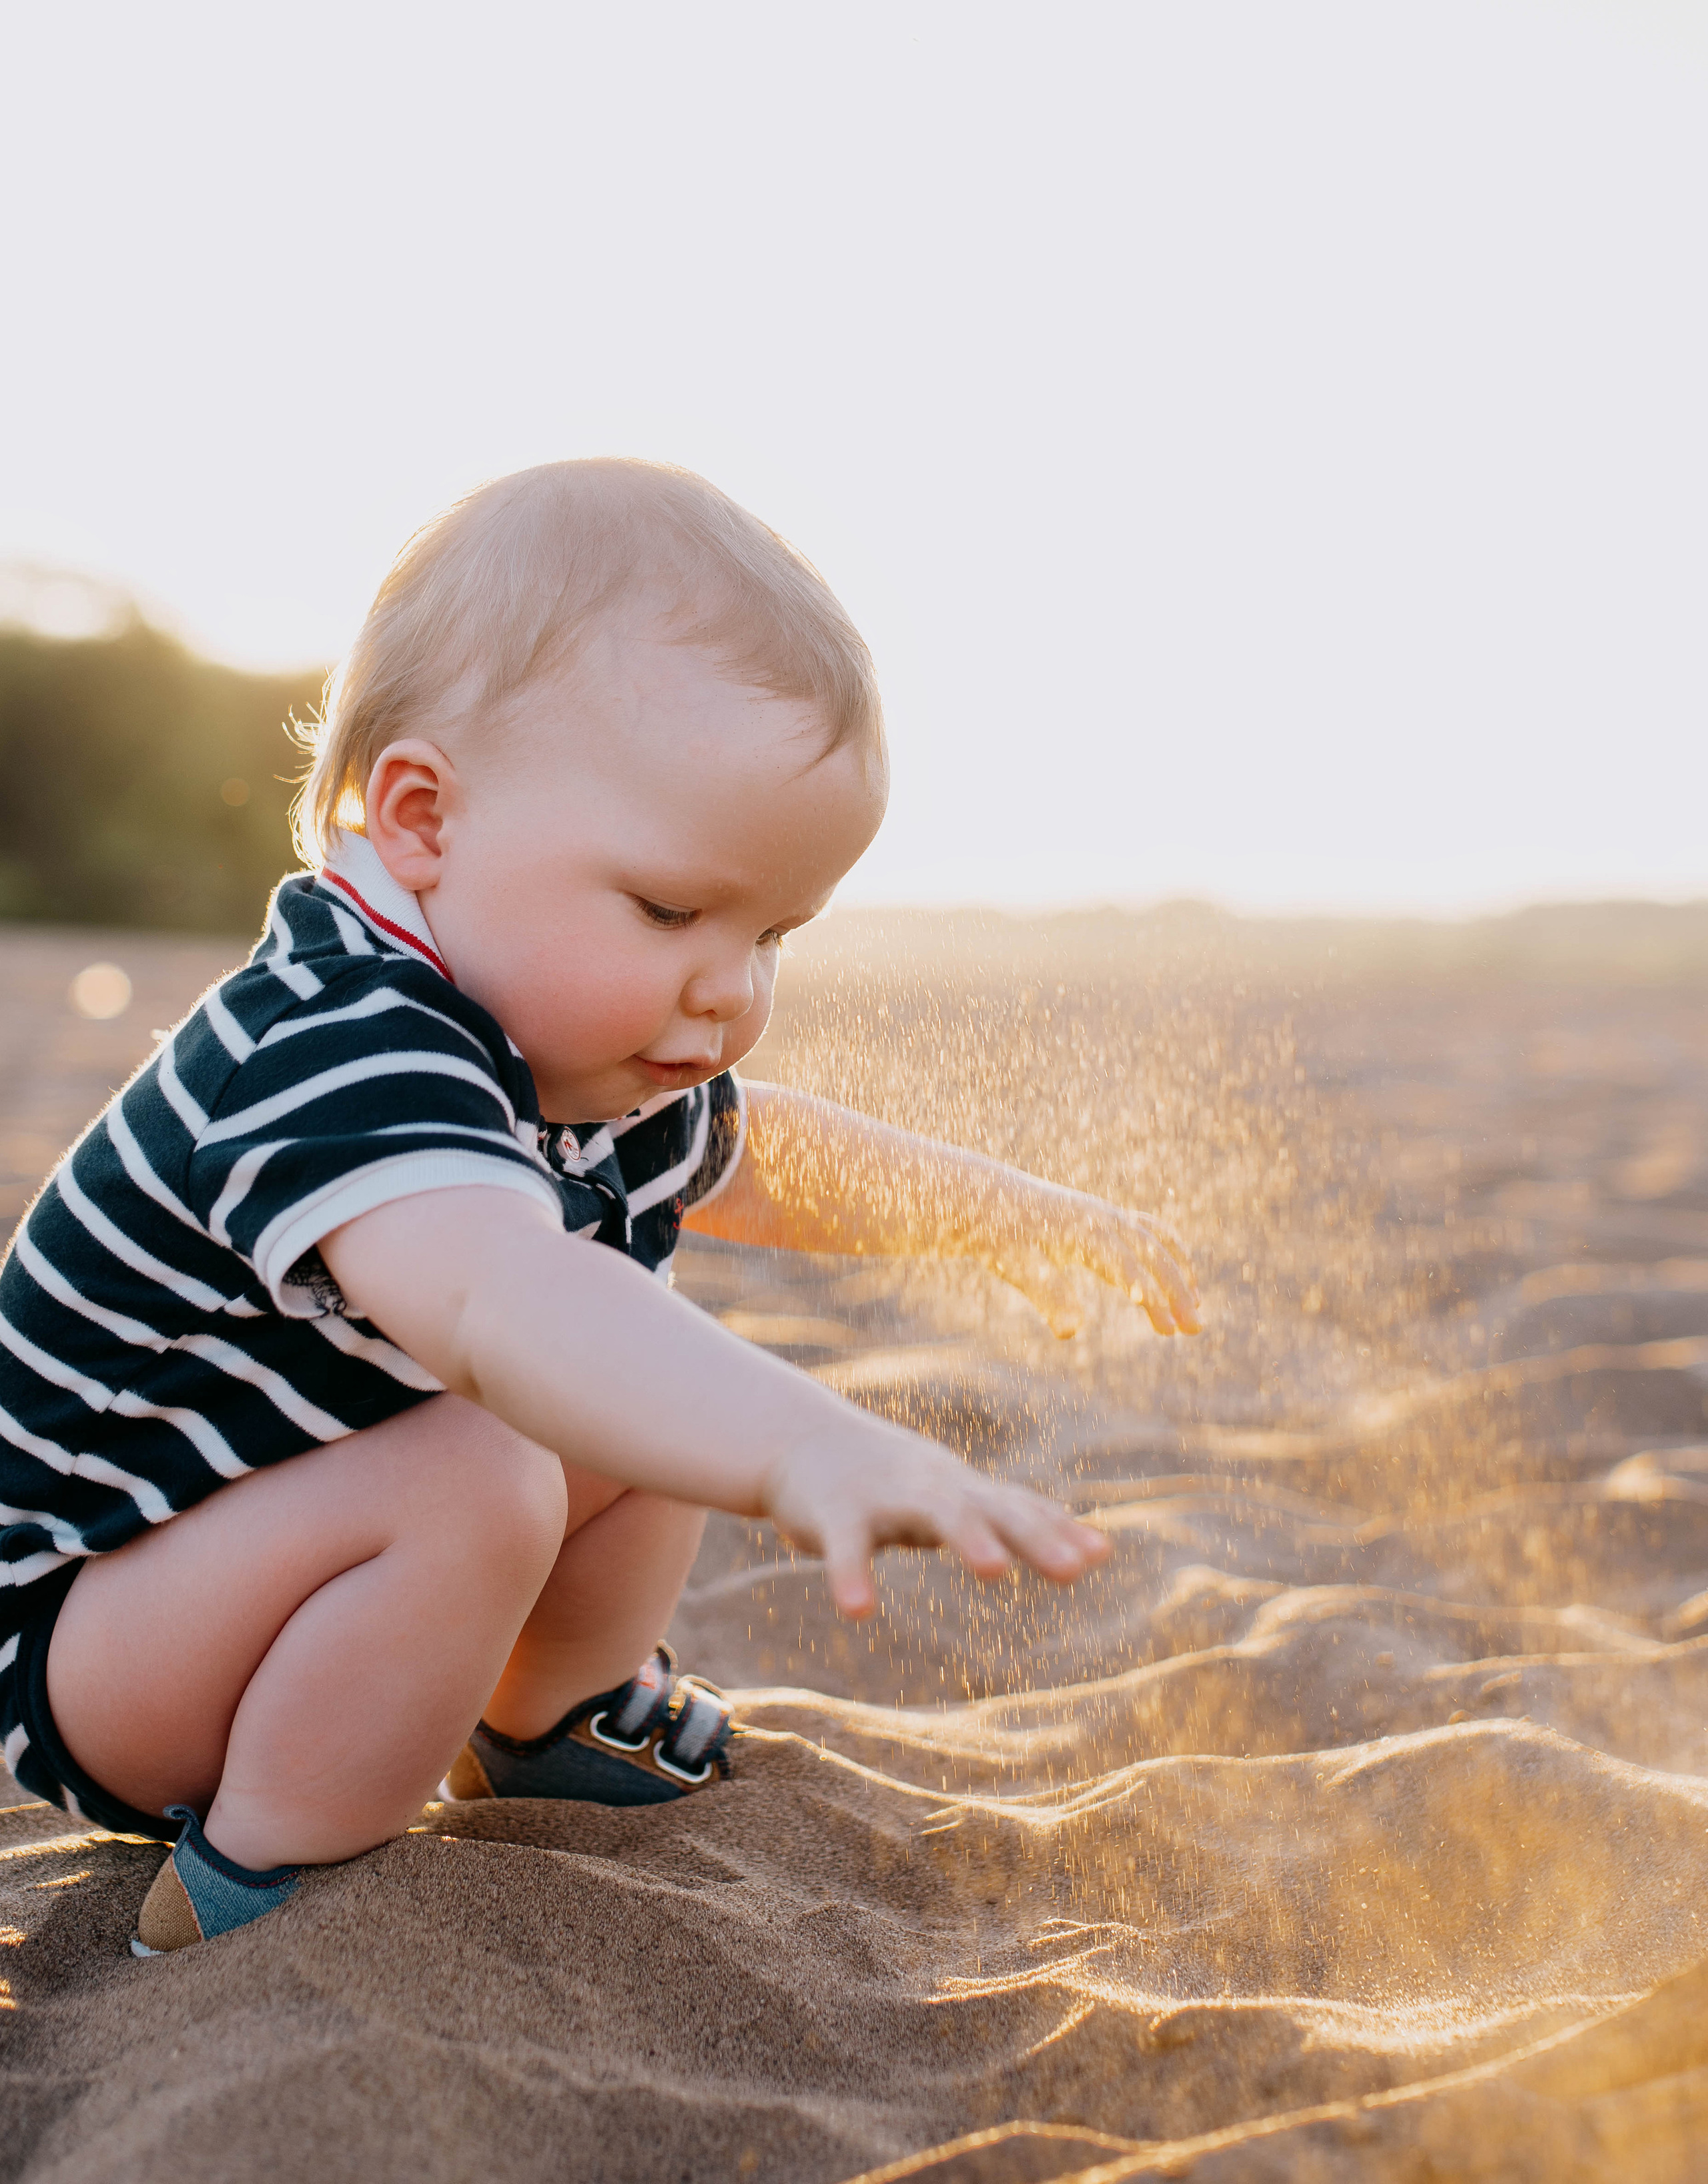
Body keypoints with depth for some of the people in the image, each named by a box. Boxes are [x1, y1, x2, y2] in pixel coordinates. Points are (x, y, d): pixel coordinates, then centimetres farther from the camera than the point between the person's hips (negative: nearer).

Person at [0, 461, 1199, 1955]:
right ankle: (249, 1909, -14)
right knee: (473, 1476, -33)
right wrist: (805, 1449, -70)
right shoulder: (335, 1062, -35)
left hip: (274, 1560, 9)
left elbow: (764, 1155, 18)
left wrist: (1009, 1215, 15)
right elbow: (495, 1295, -56)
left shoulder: (588, 1051, -3)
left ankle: (540, 1722, 24)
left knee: (667, 1391, 8)